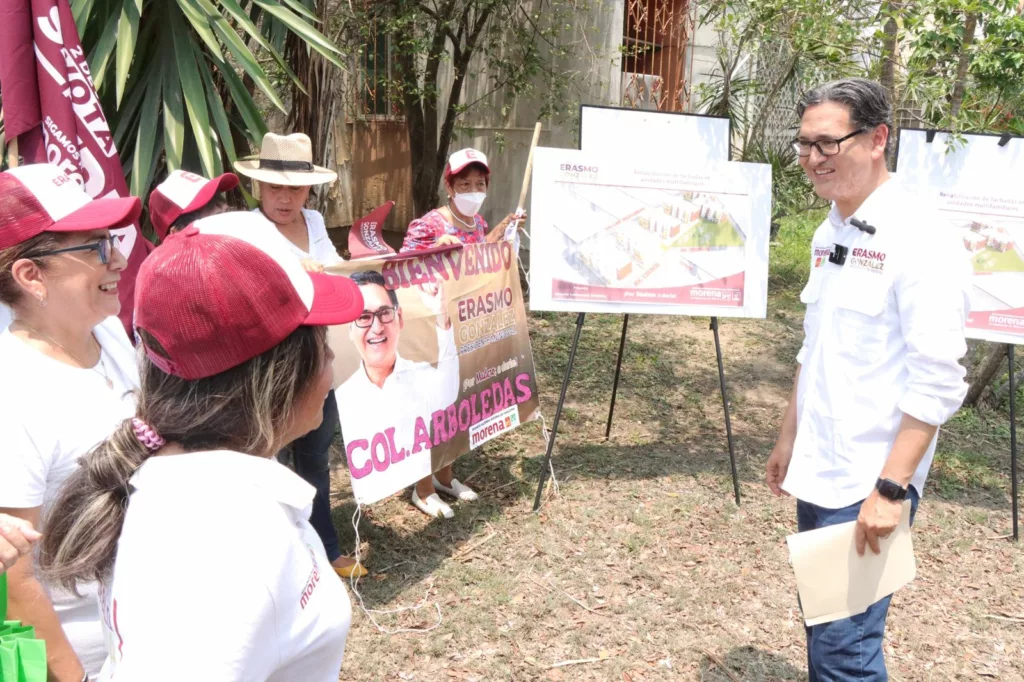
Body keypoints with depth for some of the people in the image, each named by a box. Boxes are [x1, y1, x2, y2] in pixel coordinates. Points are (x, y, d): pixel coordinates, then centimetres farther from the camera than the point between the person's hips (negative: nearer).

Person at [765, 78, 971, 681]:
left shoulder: (921, 243, -16)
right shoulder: (830, 235, 10)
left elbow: (938, 383, -19)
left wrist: (891, 488, -21)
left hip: (869, 488, -8)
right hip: (818, 475, 8)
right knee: (820, 625, 18)